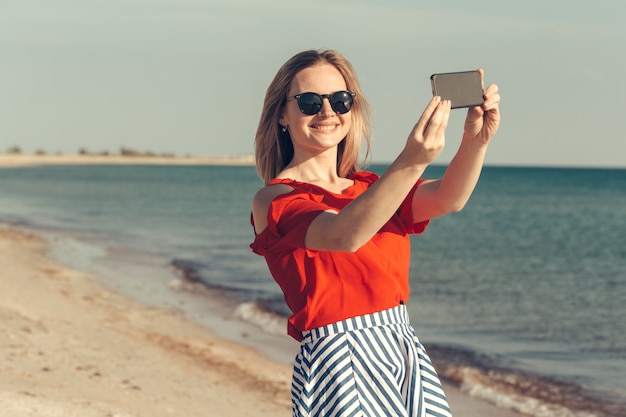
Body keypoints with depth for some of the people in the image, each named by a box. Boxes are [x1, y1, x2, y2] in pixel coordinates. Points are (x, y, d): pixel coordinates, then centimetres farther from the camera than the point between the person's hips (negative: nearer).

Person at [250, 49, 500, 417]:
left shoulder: (370, 189, 12)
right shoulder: (273, 201, -6)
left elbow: (448, 199, -6)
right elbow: (344, 235, -26)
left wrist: (476, 140, -25)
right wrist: (411, 162, -38)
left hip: (408, 357, 6)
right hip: (339, 360, -6)